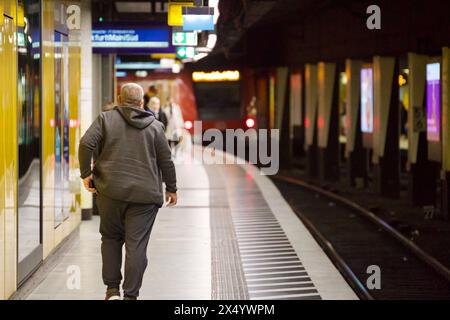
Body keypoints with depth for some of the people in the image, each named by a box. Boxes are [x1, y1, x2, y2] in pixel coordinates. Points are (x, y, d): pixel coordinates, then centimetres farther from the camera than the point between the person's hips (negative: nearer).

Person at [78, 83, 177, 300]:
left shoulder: (106, 119, 5)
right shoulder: (155, 126, 8)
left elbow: (86, 144, -8)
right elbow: (166, 161, 9)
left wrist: (86, 173, -1)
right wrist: (171, 188, 20)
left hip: (111, 191, 1)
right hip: (144, 195, -1)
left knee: (111, 238, 16)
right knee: (136, 245, 1)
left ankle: (112, 289, 14)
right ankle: (130, 295, 0)